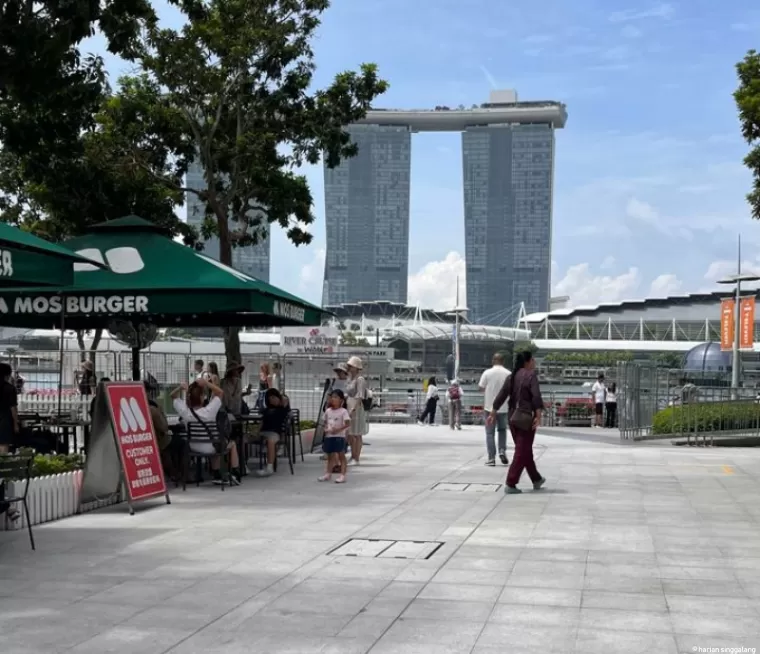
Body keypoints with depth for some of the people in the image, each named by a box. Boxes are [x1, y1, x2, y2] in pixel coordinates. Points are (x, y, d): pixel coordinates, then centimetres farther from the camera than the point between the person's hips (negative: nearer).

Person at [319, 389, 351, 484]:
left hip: (339, 436, -6)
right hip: (329, 436, 6)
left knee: (341, 456, -3)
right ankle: (328, 474, 24)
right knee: (330, 456, 16)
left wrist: (338, 429, -24)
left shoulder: (343, 411, -10)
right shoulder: (328, 411, 9)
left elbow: (348, 424, -16)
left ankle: (342, 475, -5)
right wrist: (325, 428, -2)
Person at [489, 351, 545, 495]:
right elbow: (536, 396, -19)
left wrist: (493, 413, 13)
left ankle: (536, 480, 30)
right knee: (522, 452, -2)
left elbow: (501, 395, 9)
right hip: (526, 418, -7)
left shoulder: (512, 376, 10)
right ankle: (510, 484, -6)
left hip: (513, 417, 7)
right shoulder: (531, 375, -10)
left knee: (526, 450, 18)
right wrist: (538, 415, -21)